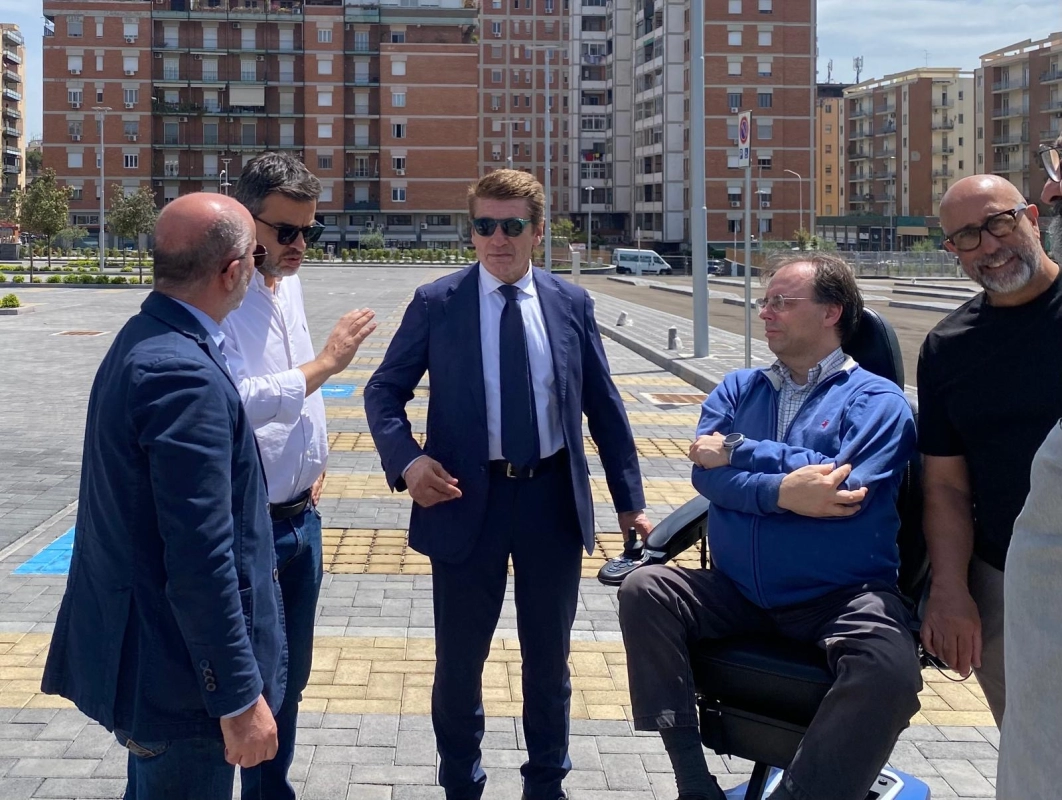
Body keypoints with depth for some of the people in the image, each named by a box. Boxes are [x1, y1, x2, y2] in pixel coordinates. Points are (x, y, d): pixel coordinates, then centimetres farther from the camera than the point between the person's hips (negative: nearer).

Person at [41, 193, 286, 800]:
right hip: (178, 668, -10)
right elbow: (200, 560, -27)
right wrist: (239, 698, -22)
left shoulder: (145, 339, 6)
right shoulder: (184, 374, -27)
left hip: (137, 634, 10)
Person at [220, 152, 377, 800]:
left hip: (300, 514, 8)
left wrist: (315, 458, 12)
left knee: (290, 676, 18)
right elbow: (232, 403, -28)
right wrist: (325, 363, -22)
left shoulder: (288, 283, 8)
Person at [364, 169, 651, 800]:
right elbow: (384, 391, 1)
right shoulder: (436, 304, -3)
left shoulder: (571, 303, 2)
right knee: (460, 658, 10)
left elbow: (604, 406, 7)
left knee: (549, 655, 15)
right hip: (468, 499, -1)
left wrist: (630, 502, 6)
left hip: (554, 498, 2)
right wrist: (407, 460, -18)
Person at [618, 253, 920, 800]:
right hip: (737, 591, 4)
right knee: (644, 590, -19)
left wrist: (739, 452, -7)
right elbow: (706, 472, -3)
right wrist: (782, 492, -22)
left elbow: (843, 485, -16)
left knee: (890, 672, -32)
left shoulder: (876, 400, 1)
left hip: (840, 596, -4)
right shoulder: (739, 390, 14)